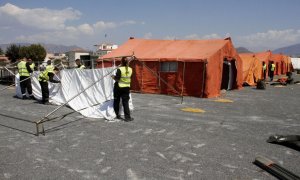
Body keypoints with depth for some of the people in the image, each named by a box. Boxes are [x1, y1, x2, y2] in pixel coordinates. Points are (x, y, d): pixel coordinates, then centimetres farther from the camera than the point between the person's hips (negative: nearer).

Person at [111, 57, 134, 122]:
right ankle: (127, 117, 0)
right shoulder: (130, 69, -1)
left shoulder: (120, 69, -15)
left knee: (116, 101, 15)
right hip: (127, 87, 3)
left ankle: (117, 115, 25)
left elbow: (117, 79, -17)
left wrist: (113, 77, 3)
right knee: (125, 102, 5)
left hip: (118, 87, -3)